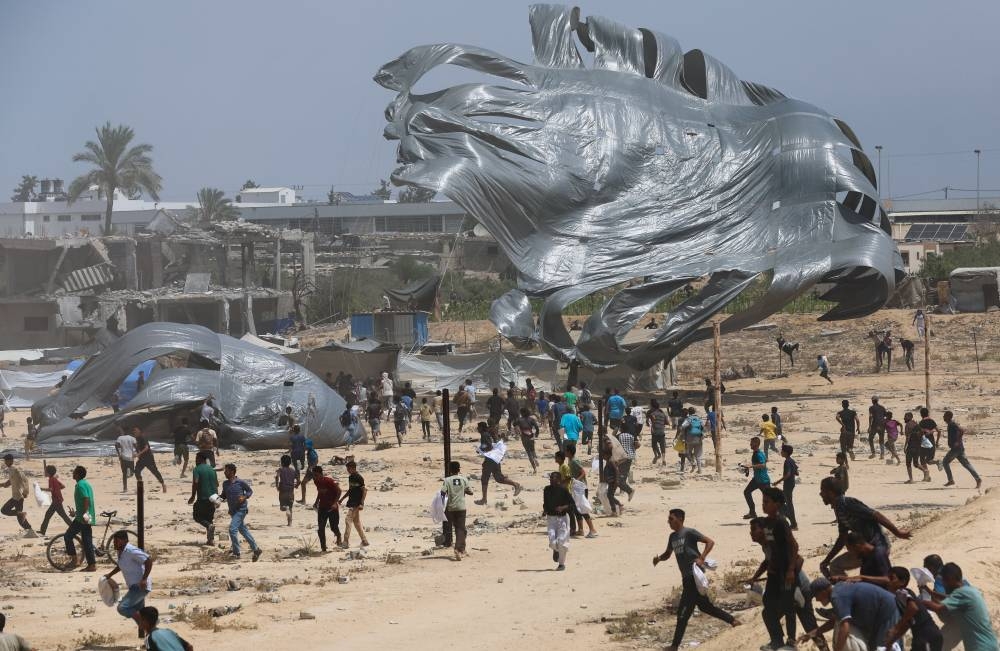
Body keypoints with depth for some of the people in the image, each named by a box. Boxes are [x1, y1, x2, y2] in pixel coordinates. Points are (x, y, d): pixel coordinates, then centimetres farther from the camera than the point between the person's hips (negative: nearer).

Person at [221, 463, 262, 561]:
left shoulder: (240, 482, -11)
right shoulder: (225, 484, 6)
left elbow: (250, 491, 0)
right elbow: (224, 495, 17)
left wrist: (244, 497, -17)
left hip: (241, 510, -7)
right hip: (232, 511, 7)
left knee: (232, 529, -17)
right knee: (243, 530, 12)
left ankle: (236, 552, -6)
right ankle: (256, 550, 21)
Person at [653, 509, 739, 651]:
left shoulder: (689, 532, -10)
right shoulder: (672, 536, 14)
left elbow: (710, 542, -13)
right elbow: (668, 554, 24)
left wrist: (701, 558, -24)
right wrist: (659, 558, 2)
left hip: (694, 575, -9)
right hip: (686, 576, 9)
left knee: (683, 612, -8)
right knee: (704, 605, 20)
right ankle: (732, 620, 34)